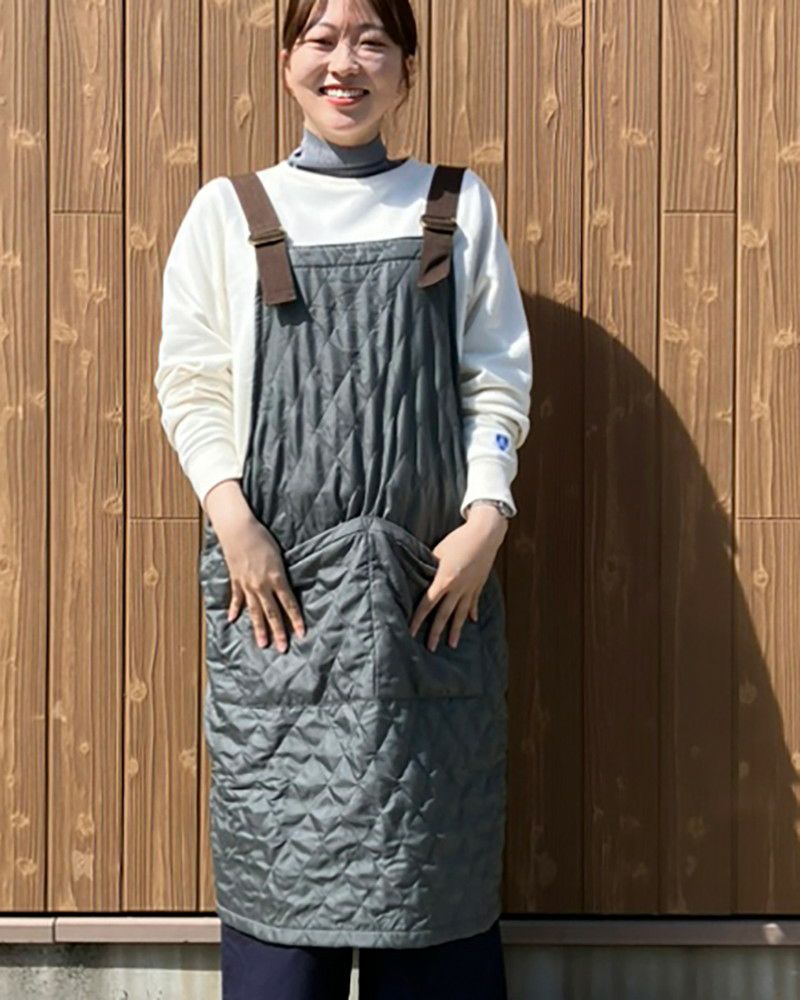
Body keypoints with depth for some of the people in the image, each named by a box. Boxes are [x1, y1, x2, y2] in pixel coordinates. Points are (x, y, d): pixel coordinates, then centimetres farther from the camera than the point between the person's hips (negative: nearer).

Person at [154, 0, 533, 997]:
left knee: (432, 860, 3)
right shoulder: (228, 210, 9)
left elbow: (498, 379, 8)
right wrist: (231, 517, -8)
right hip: (274, 573, 0)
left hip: (432, 576, 1)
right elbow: (188, 382, 5)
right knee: (279, 843, 1)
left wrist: (486, 515, -5)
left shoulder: (458, 206, 11)